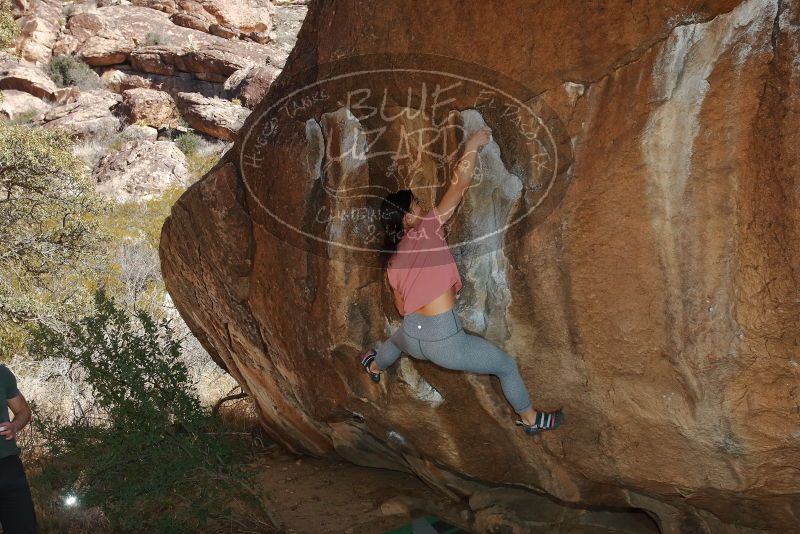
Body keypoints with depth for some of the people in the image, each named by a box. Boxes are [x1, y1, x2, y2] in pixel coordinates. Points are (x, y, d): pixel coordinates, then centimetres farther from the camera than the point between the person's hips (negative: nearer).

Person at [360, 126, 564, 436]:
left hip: (413, 336, 6)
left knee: (396, 340, 45)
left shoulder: (391, 260, 8)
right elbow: (460, 187, -10)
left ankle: (374, 368, 75)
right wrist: (472, 147, 1)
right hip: (446, 341, -6)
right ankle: (530, 419, 34)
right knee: (507, 366, 16)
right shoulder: (427, 230, -10)